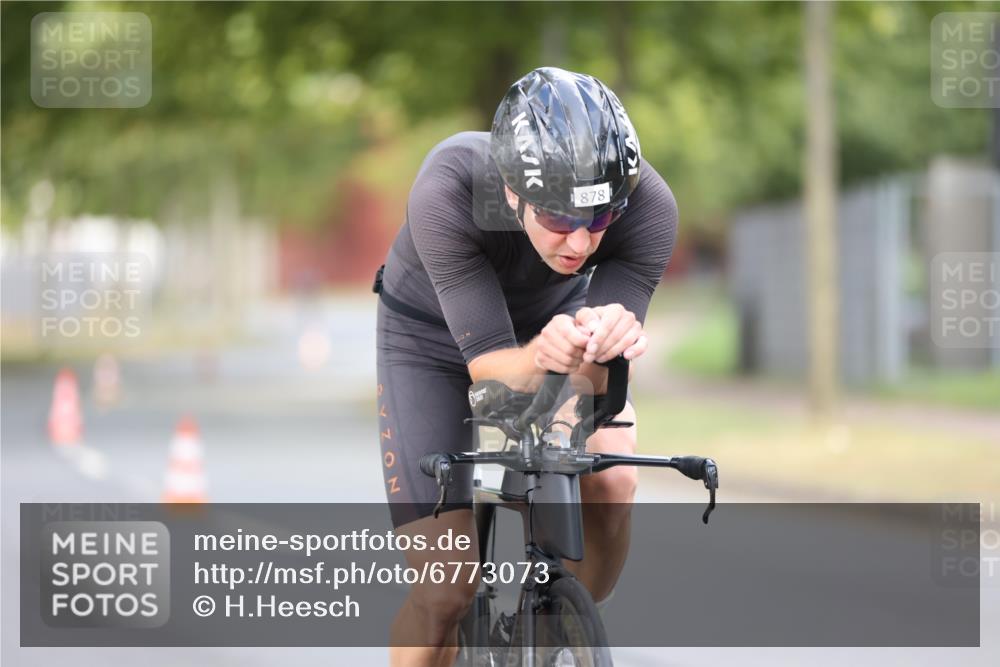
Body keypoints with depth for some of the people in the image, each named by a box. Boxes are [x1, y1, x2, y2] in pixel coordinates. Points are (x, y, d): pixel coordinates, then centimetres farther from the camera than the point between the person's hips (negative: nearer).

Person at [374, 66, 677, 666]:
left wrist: (600, 350, -53)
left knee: (611, 481, -27)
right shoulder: (447, 193, -39)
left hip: (555, 316, 2)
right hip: (436, 333, -2)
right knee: (444, 594, -12)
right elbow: (486, 364, -35)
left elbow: (600, 388, -30)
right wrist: (538, 359, -58)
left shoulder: (647, 206, -34)